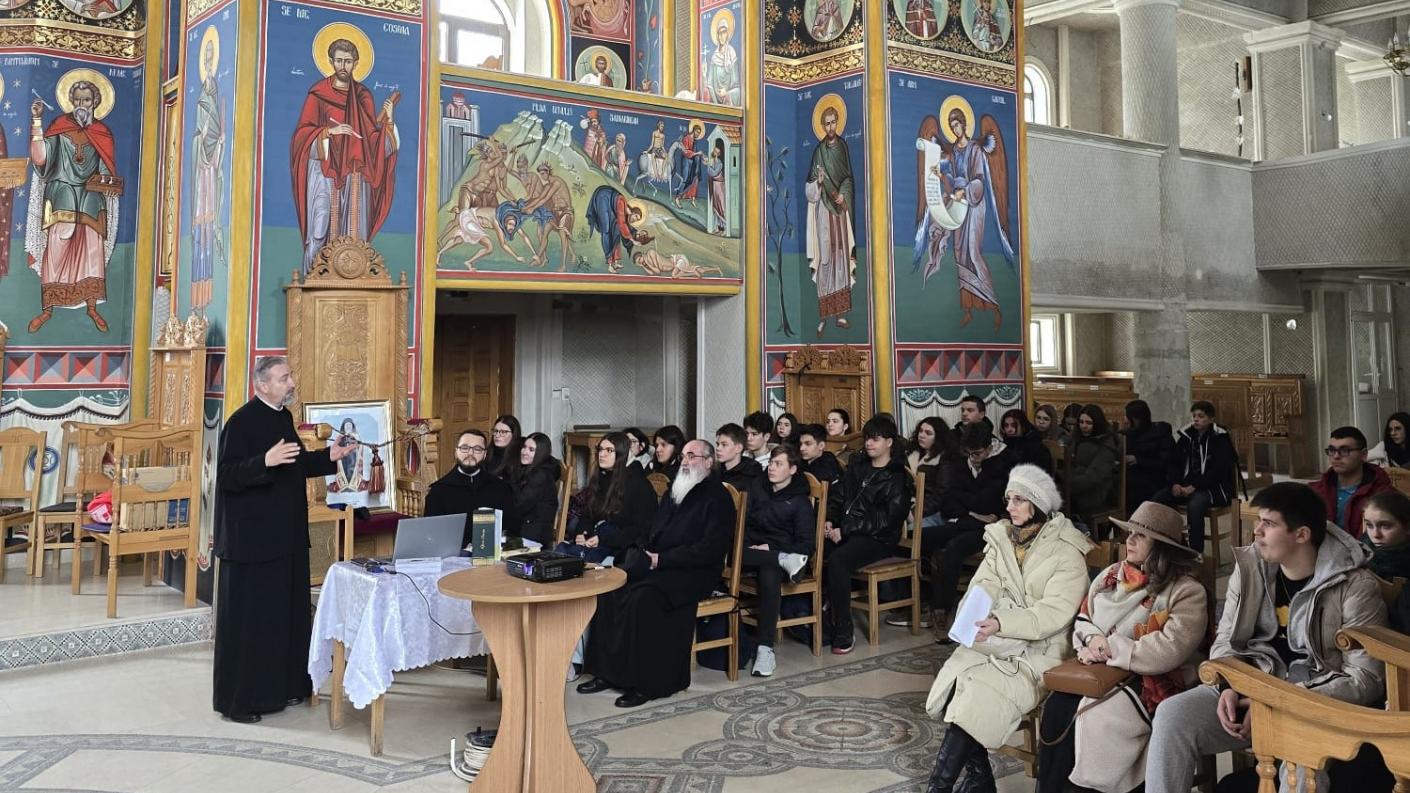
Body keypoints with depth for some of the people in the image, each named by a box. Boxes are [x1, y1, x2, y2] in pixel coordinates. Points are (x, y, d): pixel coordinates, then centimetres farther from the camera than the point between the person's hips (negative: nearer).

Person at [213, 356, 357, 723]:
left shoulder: (283, 417, 11)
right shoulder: (241, 422, -15)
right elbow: (226, 475, -21)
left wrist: (328, 457, 9)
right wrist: (265, 461, -35)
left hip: (286, 536, 9)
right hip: (252, 538, -9)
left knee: (288, 614, 14)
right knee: (247, 620, 0)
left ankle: (283, 688, 26)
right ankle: (237, 700, 11)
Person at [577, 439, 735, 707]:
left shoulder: (717, 497, -6)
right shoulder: (676, 489, 19)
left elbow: (710, 550, -15)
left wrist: (661, 559, -15)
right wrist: (647, 553, 2)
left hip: (694, 572, -8)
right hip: (656, 562, 8)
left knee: (642, 596, -31)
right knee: (609, 586, -15)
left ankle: (645, 682, -22)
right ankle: (608, 671, -10)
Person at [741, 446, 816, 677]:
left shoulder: (800, 502, 4)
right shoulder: (757, 487, 14)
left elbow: (807, 546, -1)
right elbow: (742, 519, 9)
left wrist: (772, 549, -12)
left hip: (776, 552, -3)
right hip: (751, 551, 3)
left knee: (769, 576, -39)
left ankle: (765, 649, -37)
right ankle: (784, 560, -30)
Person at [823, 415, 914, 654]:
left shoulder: (897, 476, -1)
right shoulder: (857, 465, 19)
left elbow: (888, 518, -10)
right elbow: (837, 496, 20)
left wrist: (845, 529, -16)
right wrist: (829, 520, -2)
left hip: (878, 538, -6)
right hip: (845, 531, 6)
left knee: (837, 560, -34)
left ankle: (843, 632, -25)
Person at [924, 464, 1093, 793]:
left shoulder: (1066, 552, -8)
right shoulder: (1001, 538, 9)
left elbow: (1054, 613, -18)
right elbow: (983, 587, -1)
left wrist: (1000, 623, -32)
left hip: (1037, 648, -5)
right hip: (994, 639, 5)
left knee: (978, 695, -25)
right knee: (957, 679, -22)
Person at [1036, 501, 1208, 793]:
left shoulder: (1187, 592, -7)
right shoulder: (1111, 576, 13)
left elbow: (1168, 651, -19)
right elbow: (1081, 621, 16)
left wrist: (1108, 648, -16)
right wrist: (1093, 639, -8)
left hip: (1150, 682, -5)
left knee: (1093, 720, -29)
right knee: (1056, 707, -23)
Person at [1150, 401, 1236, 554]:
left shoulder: (1220, 438, -2)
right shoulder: (1186, 436, 14)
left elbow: (1219, 471, -12)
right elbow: (1174, 463, 12)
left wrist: (1195, 487, -21)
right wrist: (1175, 483, -9)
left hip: (1214, 488, -5)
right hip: (1185, 486, 5)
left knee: (1194, 505, -38)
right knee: (1156, 500, -20)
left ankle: (1196, 552, -29)